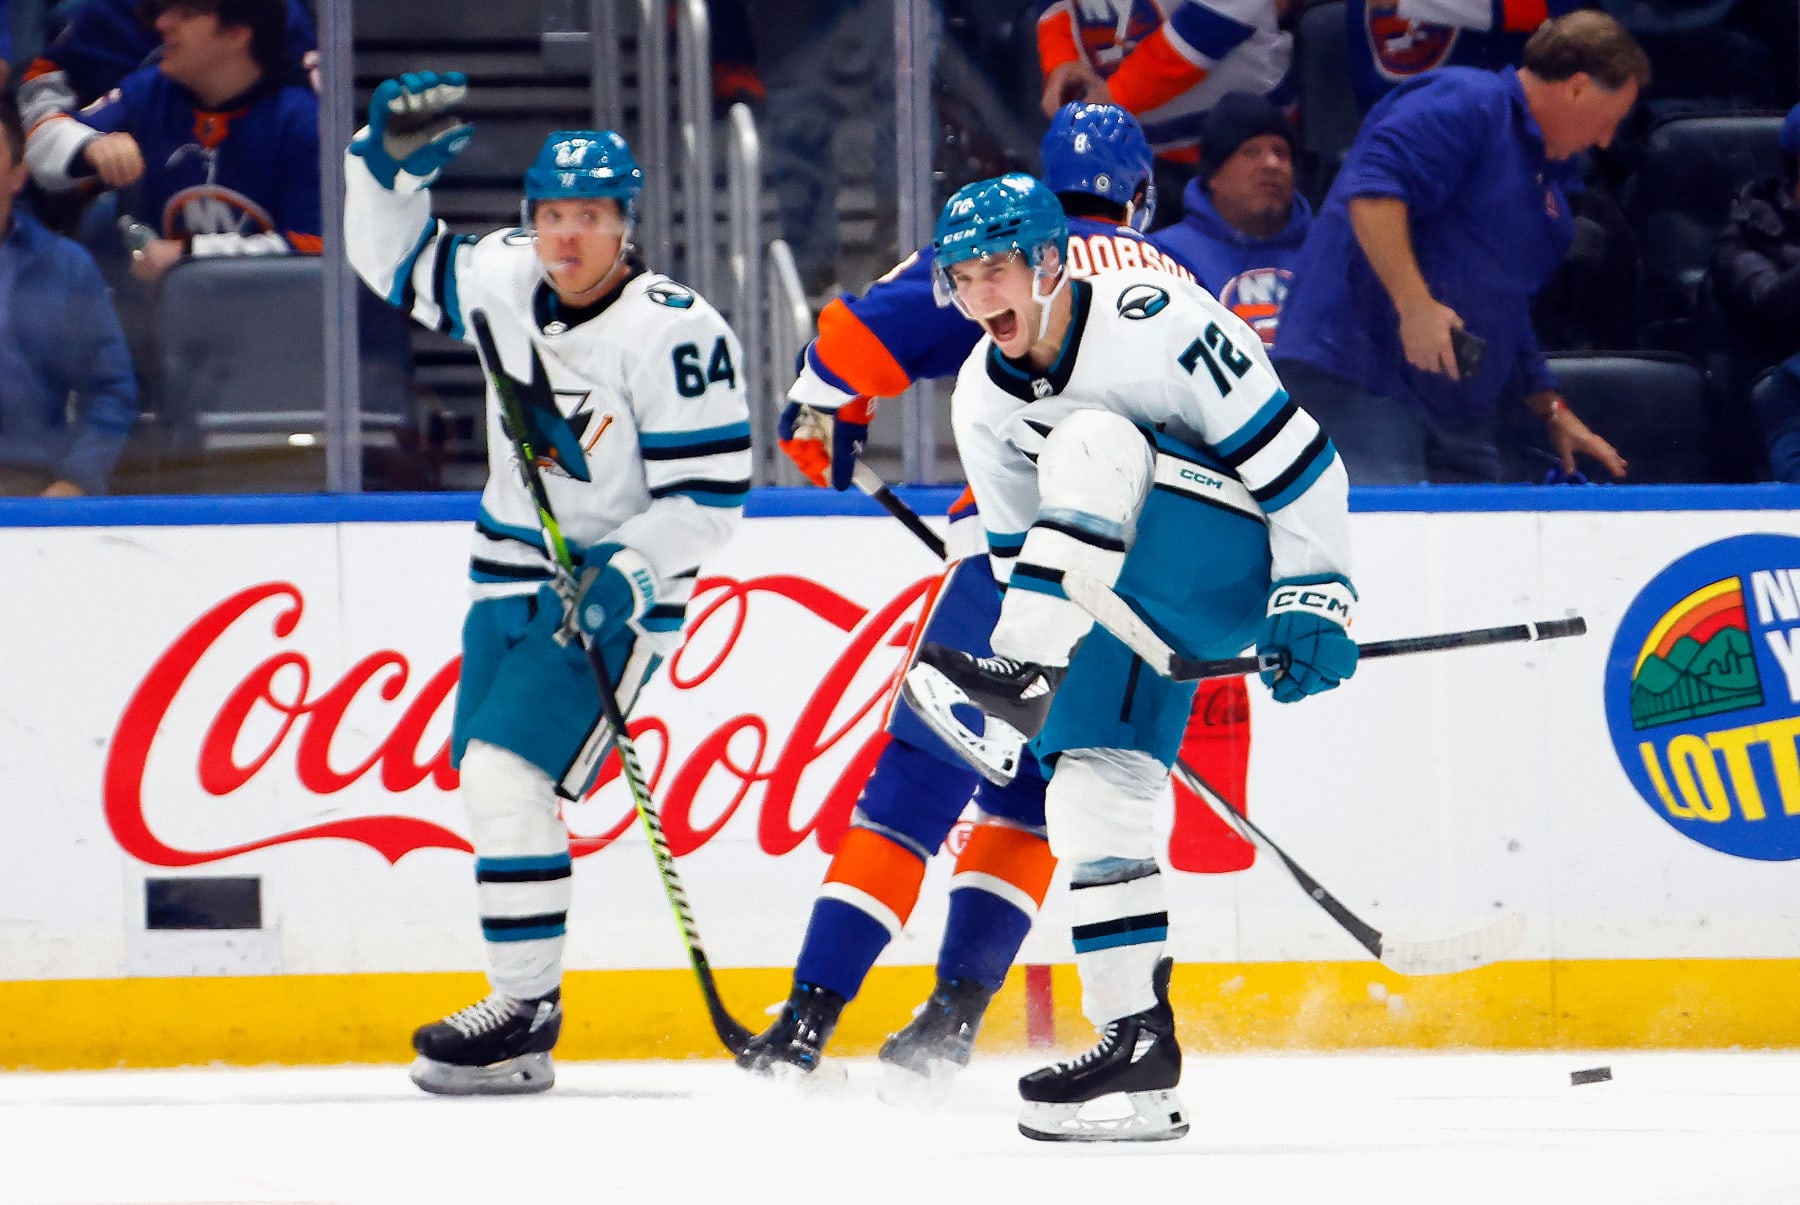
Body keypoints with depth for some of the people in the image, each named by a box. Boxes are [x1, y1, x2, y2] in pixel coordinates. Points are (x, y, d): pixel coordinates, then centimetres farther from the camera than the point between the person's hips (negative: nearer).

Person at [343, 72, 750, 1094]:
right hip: (513, 579, 8)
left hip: (616, 595, -8)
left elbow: (710, 496, -19)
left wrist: (629, 578, -30)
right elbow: (393, 259, 14)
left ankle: (526, 1015, -13)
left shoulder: (676, 331, -20)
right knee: (489, 786, 11)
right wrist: (390, 163, -3)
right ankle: (524, 999, 23)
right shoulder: (504, 282, 0)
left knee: (508, 775, -18)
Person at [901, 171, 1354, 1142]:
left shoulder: (1155, 325, -21)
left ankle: (1022, 684, -38)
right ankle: (1137, 1045, -4)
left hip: (1243, 569, -7)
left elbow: (1297, 459, -17)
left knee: (1092, 443, -30)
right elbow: (1025, 558, 10)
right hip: (1143, 606, 7)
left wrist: (1313, 606, -19)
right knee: (1091, 789, -8)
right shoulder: (984, 400, 0)